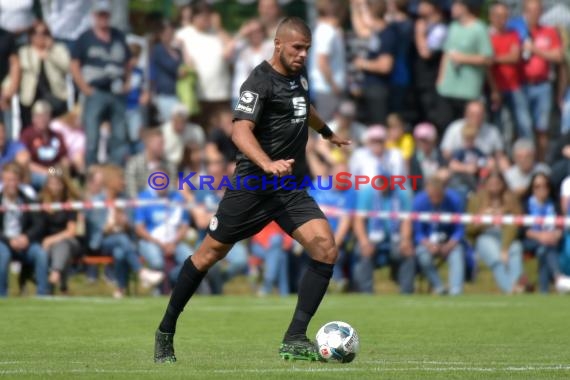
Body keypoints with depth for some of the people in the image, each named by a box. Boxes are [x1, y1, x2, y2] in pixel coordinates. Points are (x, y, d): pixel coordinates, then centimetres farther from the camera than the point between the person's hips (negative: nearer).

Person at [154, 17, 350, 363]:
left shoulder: (300, 75, 10)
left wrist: (328, 133, 51)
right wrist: (267, 164, -46)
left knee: (325, 249, -14)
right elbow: (241, 130, -30)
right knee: (210, 253, 4)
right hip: (253, 187, -6)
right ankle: (166, 332, 22)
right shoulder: (260, 82, -14)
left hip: (292, 187, 6)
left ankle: (295, 341, -12)